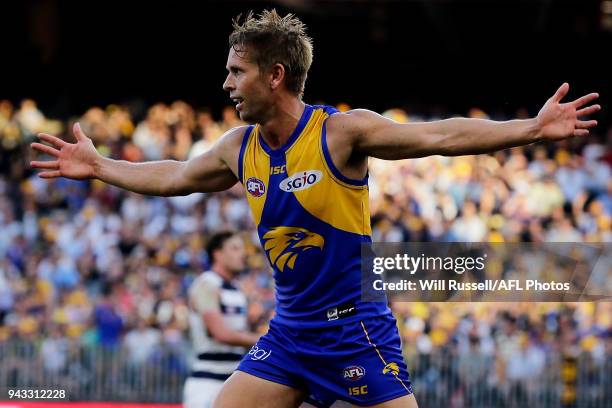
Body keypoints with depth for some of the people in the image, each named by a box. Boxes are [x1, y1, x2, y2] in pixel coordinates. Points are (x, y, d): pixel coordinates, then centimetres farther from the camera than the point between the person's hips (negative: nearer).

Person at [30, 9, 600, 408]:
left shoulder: (341, 132, -13)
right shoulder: (239, 148, 5)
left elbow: (440, 137, -18)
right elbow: (174, 177, 23)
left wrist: (532, 129, -27)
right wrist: (98, 166, 27)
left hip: (354, 326, -6)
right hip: (288, 333, 6)